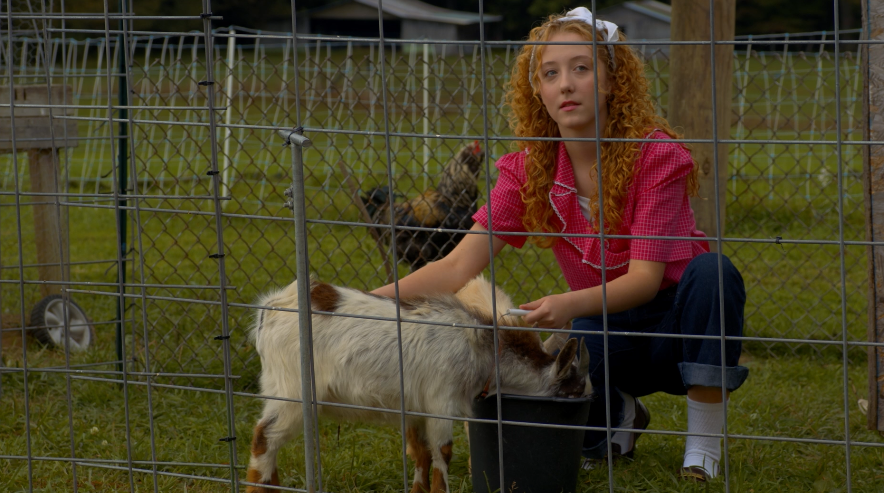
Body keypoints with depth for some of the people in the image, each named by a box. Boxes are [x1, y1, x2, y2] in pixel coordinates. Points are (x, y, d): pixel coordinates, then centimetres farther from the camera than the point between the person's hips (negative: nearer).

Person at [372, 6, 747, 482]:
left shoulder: (655, 156, -18)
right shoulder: (529, 170, -8)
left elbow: (645, 277, -25)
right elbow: (459, 267, -13)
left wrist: (572, 304, -45)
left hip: (676, 321, -2)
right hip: (607, 336, 2)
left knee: (712, 272, -36)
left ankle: (704, 445, -20)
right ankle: (621, 414, 7)